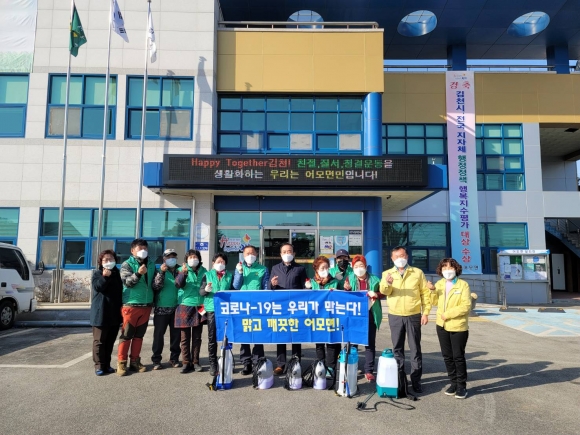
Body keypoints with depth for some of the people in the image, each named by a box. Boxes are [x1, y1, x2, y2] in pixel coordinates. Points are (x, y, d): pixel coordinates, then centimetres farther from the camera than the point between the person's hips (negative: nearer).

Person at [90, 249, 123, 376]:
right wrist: (105, 277, -31)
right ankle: (99, 365, 7)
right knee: (99, 341, -1)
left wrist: (121, 308, 12)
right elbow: (97, 287, -18)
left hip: (115, 313, 5)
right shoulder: (97, 274, 0)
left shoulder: (117, 274, 12)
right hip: (101, 313, -5)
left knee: (110, 341, 10)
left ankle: (107, 364, 19)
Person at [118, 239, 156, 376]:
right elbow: (127, 282, -15)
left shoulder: (151, 264, 10)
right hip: (130, 305, -4)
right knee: (126, 335, 0)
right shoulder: (127, 264, -3)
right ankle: (121, 362, 9)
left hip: (146, 305, 5)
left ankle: (135, 361, 21)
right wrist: (138, 273, -32)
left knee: (139, 335, 12)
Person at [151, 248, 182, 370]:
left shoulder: (179, 270, 8)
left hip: (176, 308, 2)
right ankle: (156, 359, 10)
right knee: (159, 334, 1)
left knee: (176, 334, 7)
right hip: (162, 308, -2)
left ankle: (174, 358, 19)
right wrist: (161, 273, -21)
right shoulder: (160, 271, 2)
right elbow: (156, 287, -12)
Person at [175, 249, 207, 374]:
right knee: (185, 337, 3)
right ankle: (186, 363, 11)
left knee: (197, 337, 9)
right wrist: (183, 273, -33)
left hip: (199, 307, 3)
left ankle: (195, 362, 18)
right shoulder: (182, 270, 0)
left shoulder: (203, 271, 8)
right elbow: (178, 284, -18)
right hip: (185, 307, -2)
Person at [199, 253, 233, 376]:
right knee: (212, 338, 3)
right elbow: (200, 291, 2)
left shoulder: (230, 276, 10)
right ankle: (213, 364, 11)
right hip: (211, 309, 0)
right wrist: (206, 289, -18)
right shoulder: (207, 275, 9)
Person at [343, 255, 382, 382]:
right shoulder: (349, 279, 4)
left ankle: (369, 371, 11)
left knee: (370, 343, 4)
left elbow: (383, 293, 10)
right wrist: (346, 289, -16)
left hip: (370, 314, 0)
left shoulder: (374, 279, 5)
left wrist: (376, 294, -11)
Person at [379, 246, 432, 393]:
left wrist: (425, 312, -4)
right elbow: (384, 291, -10)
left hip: (414, 316, -1)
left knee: (415, 348, 5)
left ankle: (416, 379, 14)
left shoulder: (417, 272, 3)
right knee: (397, 348, 10)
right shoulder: (387, 273, 4)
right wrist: (387, 284, -32)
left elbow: (425, 293, 3)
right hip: (395, 316, 1)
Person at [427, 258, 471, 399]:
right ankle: (454, 383, 25)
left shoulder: (463, 284, -9)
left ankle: (462, 386, 16)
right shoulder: (439, 284, 6)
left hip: (458, 327, -5)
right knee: (447, 356, 12)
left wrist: (447, 314, -19)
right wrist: (433, 291, -4)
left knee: (458, 357, 3)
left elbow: (466, 306, -16)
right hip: (442, 326, 5)